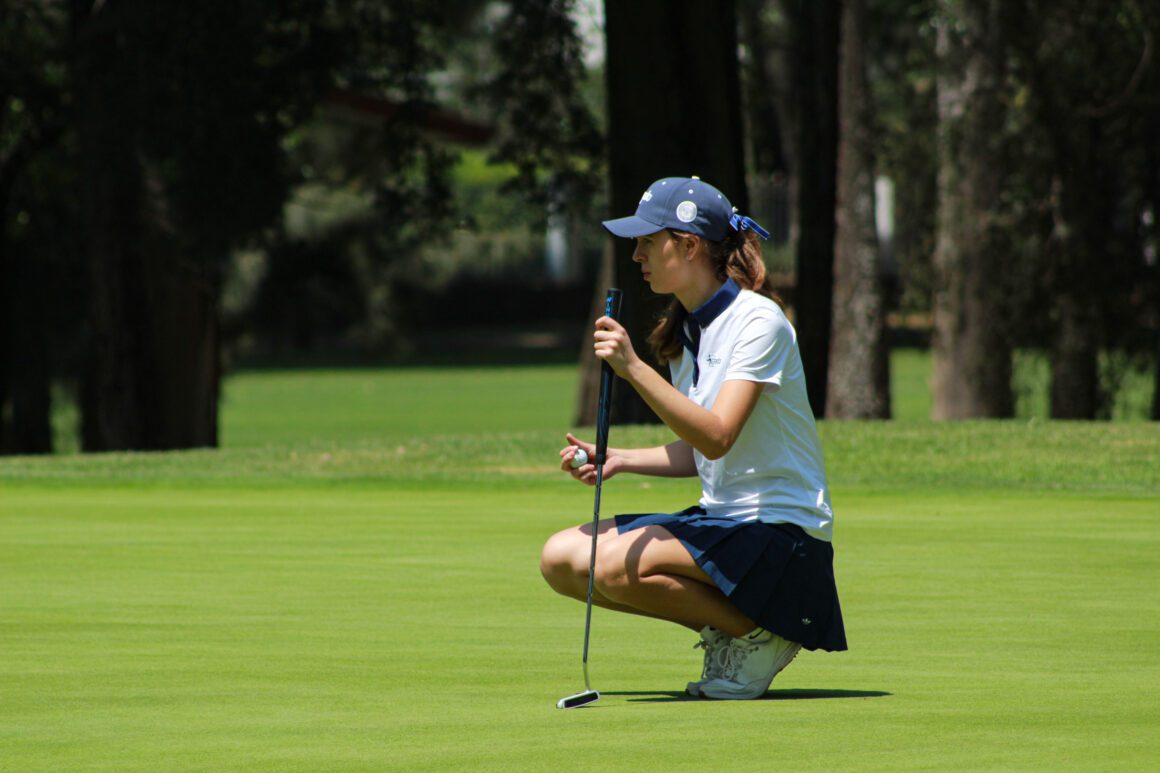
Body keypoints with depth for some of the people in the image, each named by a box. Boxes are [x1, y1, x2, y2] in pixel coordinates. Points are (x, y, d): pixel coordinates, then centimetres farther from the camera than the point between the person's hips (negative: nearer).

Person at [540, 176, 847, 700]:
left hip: (782, 530, -9)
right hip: (720, 519, 9)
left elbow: (717, 437, -27)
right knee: (561, 558, -2)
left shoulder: (758, 322, -16)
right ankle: (726, 627, 5)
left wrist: (634, 368, -33)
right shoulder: (683, 331, 10)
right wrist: (618, 460, 0)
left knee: (620, 565, -29)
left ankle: (757, 635, -8)